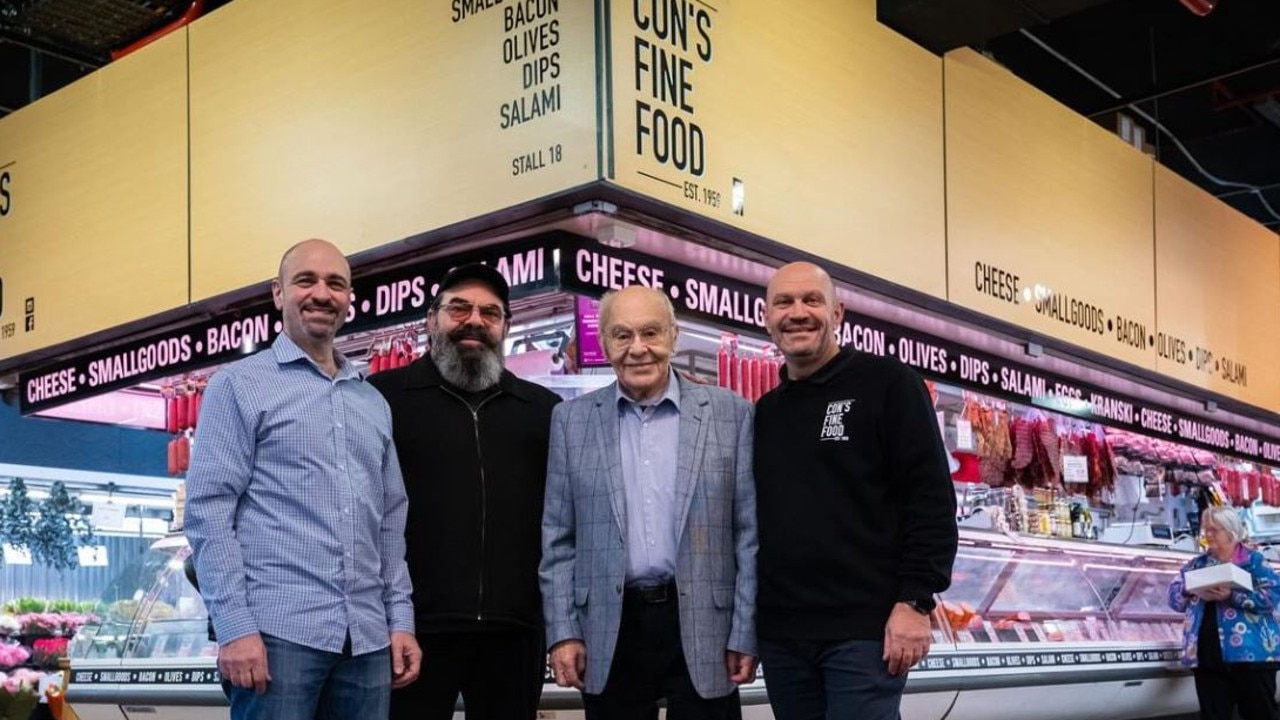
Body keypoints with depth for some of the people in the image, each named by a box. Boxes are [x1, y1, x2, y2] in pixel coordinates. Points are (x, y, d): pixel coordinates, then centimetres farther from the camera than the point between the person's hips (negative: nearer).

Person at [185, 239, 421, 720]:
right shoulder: (240, 385, 3)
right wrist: (234, 627, -14)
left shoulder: (373, 403, 19)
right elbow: (208, 511, -5)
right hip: (278, 630, -5)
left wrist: (401, 620, 10)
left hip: (367, 638, 5)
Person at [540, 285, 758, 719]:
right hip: (610, 631, 1)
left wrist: (746, 633, -2)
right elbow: (557, 538, 7)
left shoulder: (729, 414, 2)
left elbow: (749, 533, 2)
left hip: (703, 628, -1)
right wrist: (563, 631, 1)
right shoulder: (572, 420, 7)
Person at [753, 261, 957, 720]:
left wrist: (915, 602, -14)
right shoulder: (764, 412, 15)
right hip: (780, 634, 6)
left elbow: (932, 499, -8)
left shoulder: (886, 383, -1)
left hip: (865, 629, -5)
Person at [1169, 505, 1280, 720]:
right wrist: (1193, 592, -10)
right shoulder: (1198, 563, 15)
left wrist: (1232, 595, -21)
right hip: (1209, 658, 4)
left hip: (1250, 654, -4)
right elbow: (1174, 595, 11)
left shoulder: (1254, 560, 0)